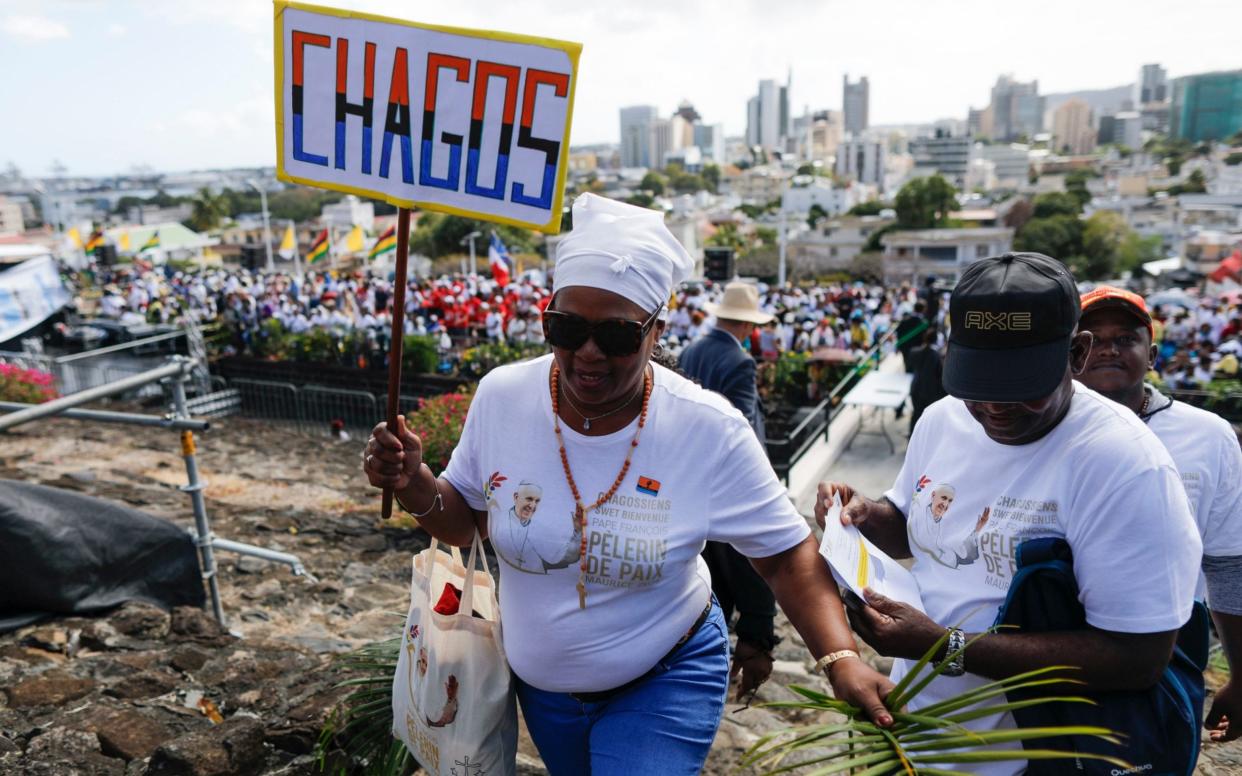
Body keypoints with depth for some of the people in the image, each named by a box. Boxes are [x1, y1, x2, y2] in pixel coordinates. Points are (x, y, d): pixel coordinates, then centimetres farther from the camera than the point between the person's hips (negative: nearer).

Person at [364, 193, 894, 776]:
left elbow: (786, 554, -15)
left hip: (666, 681, -4)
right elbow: (466, 522, -2)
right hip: (538, 678, 4)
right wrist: (413, 484, -21)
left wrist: (841, 659, -26)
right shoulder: (501, 396, -16)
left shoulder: (708, 429, -24)